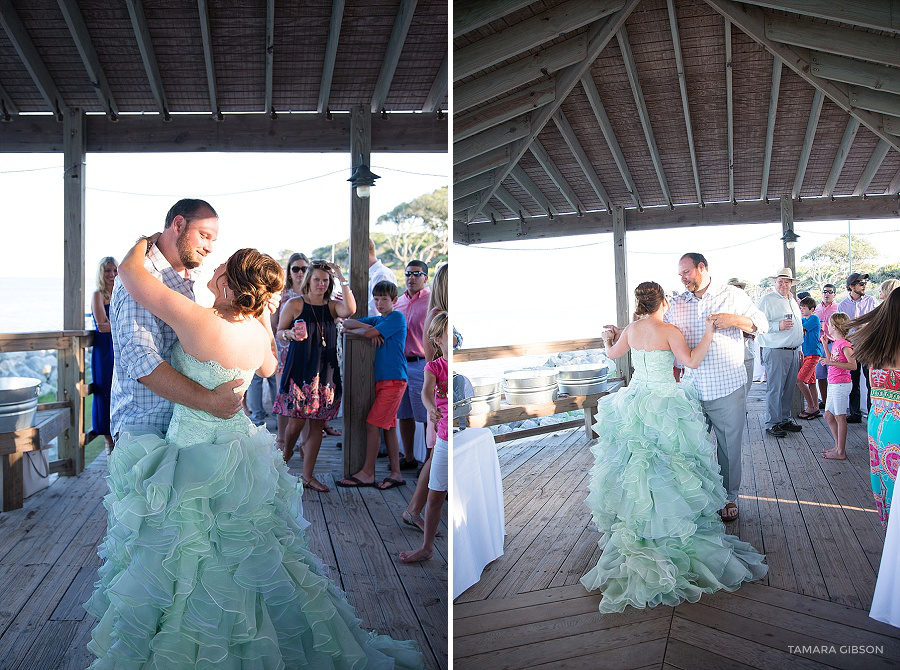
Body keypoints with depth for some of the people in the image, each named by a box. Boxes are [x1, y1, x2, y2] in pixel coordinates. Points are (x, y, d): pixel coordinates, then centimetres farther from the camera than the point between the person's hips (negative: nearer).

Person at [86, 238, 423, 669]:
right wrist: (263, 316, 16)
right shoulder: (258, 334, -7)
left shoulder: (197, 321, -25)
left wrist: (143, 241, 4)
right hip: (239, 452, 6)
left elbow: (129, 271, -16)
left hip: (192, 457, -6)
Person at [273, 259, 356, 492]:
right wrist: (291, 334, -16)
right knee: (296, 422, -4)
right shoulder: (294, 304, 1)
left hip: (325, 372, 3)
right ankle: (285, 456, 28)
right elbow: (279, 332, 6)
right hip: (299, 370, -3)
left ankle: (308, 475, 15)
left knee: (318, 425, 5)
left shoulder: (332, 306, 7)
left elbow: (350, 310, -15)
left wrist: (342, 279, -15)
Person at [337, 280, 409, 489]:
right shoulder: (376, 319, 18)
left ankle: (367, 473, -2)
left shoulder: (397, 317, -6)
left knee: (373, 424, -9)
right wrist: (368, 329, -4)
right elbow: (347, 323, 12)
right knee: (389, 426, 8)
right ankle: (396, 474, 12)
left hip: (394, 380, -8)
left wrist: (352, 330, 2)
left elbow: (369, 333, -16)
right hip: (382, 380, 8)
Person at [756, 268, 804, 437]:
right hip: (776, 351, -8)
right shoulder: (767, 300, -6)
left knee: (789, 388, 10)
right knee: (775, 388, -6)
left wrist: (799, 349, 25)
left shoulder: (793, 301, 19)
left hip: (793, 351, 8)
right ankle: (772, 423, 1)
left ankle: (785, 420, 20)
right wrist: (778, 326, -24)